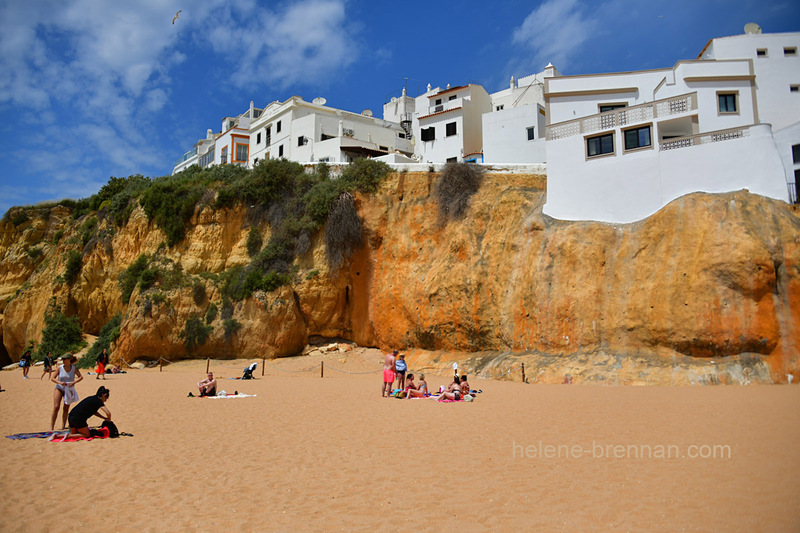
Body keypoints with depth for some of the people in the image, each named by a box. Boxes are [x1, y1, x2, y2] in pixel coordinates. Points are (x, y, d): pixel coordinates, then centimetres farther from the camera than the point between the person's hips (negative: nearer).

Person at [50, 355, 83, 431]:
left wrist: (74, 382, -21)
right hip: (59, 388, -1)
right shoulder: (60, 368, -6)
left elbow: (81, 377, -4)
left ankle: (63, 426, 14)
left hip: (69, 390, 1)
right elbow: (52, 378, -2)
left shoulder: (74, 368, -6)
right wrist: (60, 382, -19)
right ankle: (51, 427, -8)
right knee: (56, 407, -13)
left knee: (66, 409, 6)